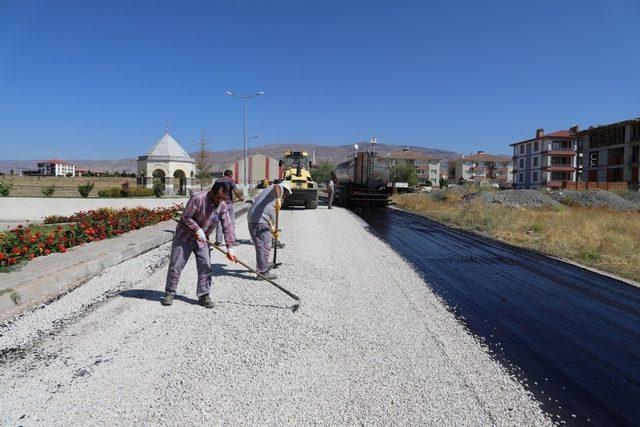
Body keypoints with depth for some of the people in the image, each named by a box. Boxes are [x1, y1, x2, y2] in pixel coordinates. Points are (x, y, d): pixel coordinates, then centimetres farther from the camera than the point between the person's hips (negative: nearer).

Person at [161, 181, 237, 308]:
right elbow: (186, 217, -18)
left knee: (205, 267, -1)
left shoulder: (223, 207, -8)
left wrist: (229, 248, -12)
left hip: (202, 240, 4)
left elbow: (227, 227, -8)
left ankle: (203, 295, 9)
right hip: (184, 236, -4)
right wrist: (197, 230, -22)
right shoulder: (198, 199, -22)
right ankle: (170, 293, 15)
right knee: (175, 265, 1)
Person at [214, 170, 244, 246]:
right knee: (231, 222, 4)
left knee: (219, 222, 7)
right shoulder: (230, 180, -2)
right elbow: (235, 191, -13)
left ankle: (218, 241, 6)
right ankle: (232, 240, 6)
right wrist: (241, 198, 1)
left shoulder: (217, 180, 13)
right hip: (228, 203, -4)